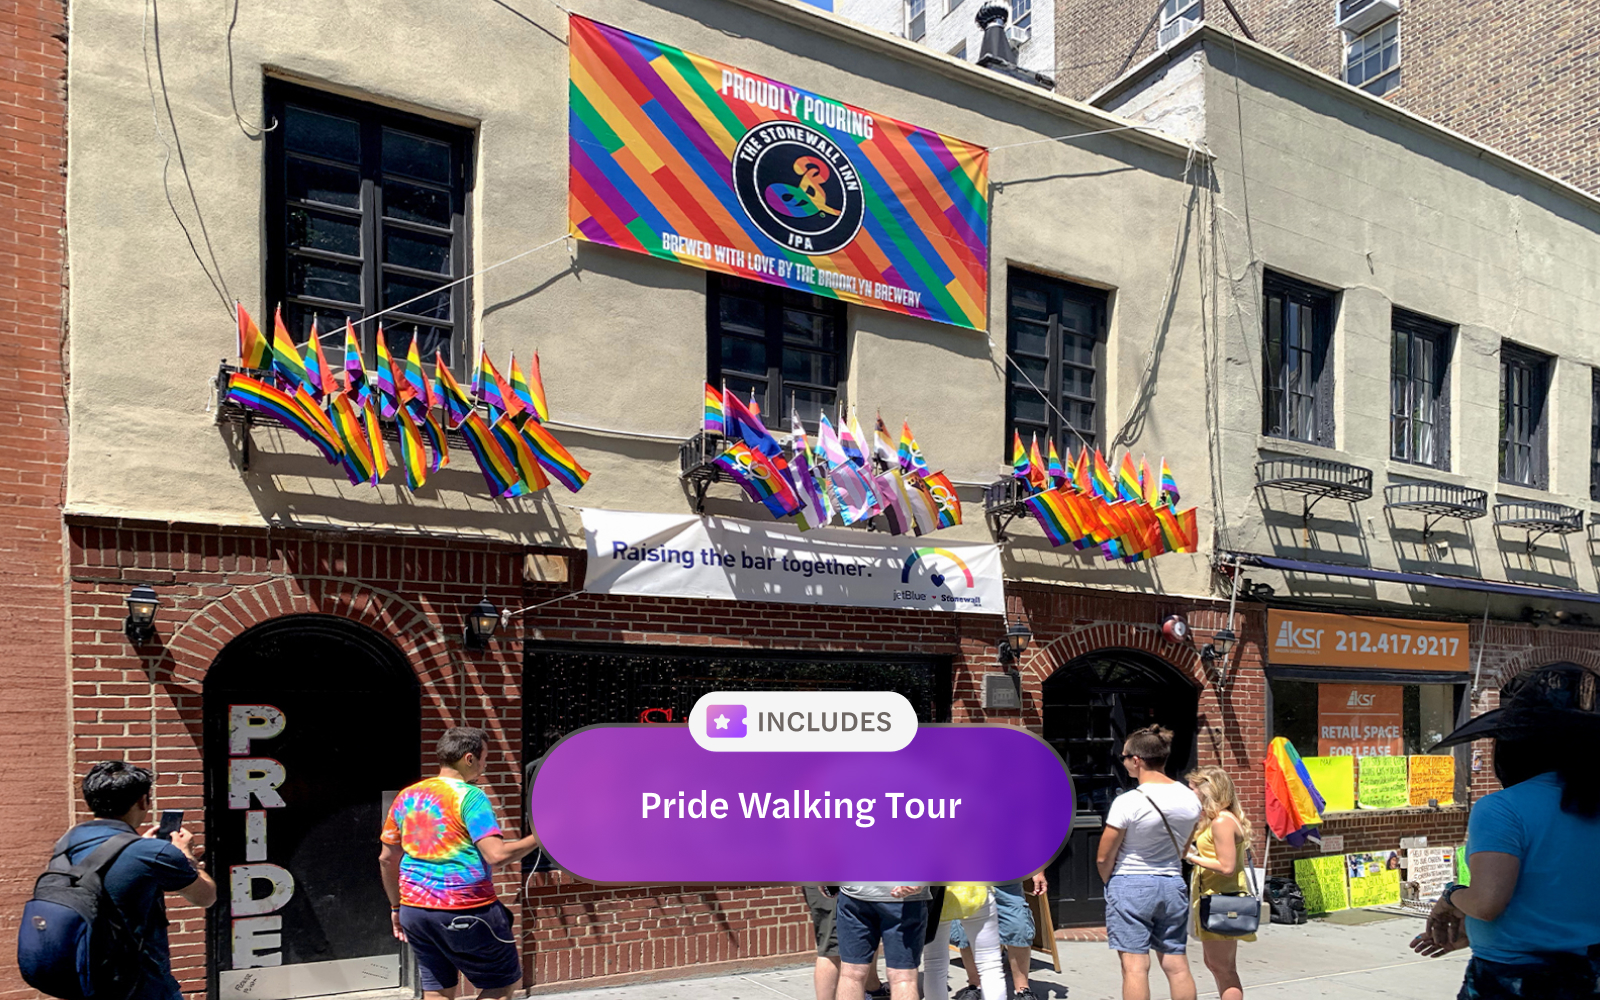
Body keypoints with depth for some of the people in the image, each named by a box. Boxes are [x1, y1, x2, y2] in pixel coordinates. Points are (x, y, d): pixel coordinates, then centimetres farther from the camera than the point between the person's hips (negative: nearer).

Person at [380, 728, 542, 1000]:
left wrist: (396, 907, 25)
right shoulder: (470, 796, -11)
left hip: (414, 911, 7)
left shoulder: (406, 797, 9)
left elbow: (387, 859, 15)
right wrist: (537, 837, -7)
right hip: (465, 912, -6)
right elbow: (496, 855, -20)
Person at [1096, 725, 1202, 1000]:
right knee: (1177, 965, 11)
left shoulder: (1127, 802, -18)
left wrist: (1111, 883, 7)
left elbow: (1104, 858, -11)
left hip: (1130, 886, -6)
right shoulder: (1191, 799, 1)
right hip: (1173, 885, 6)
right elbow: (1182, 849, 12)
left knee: (1135, 966, -2)